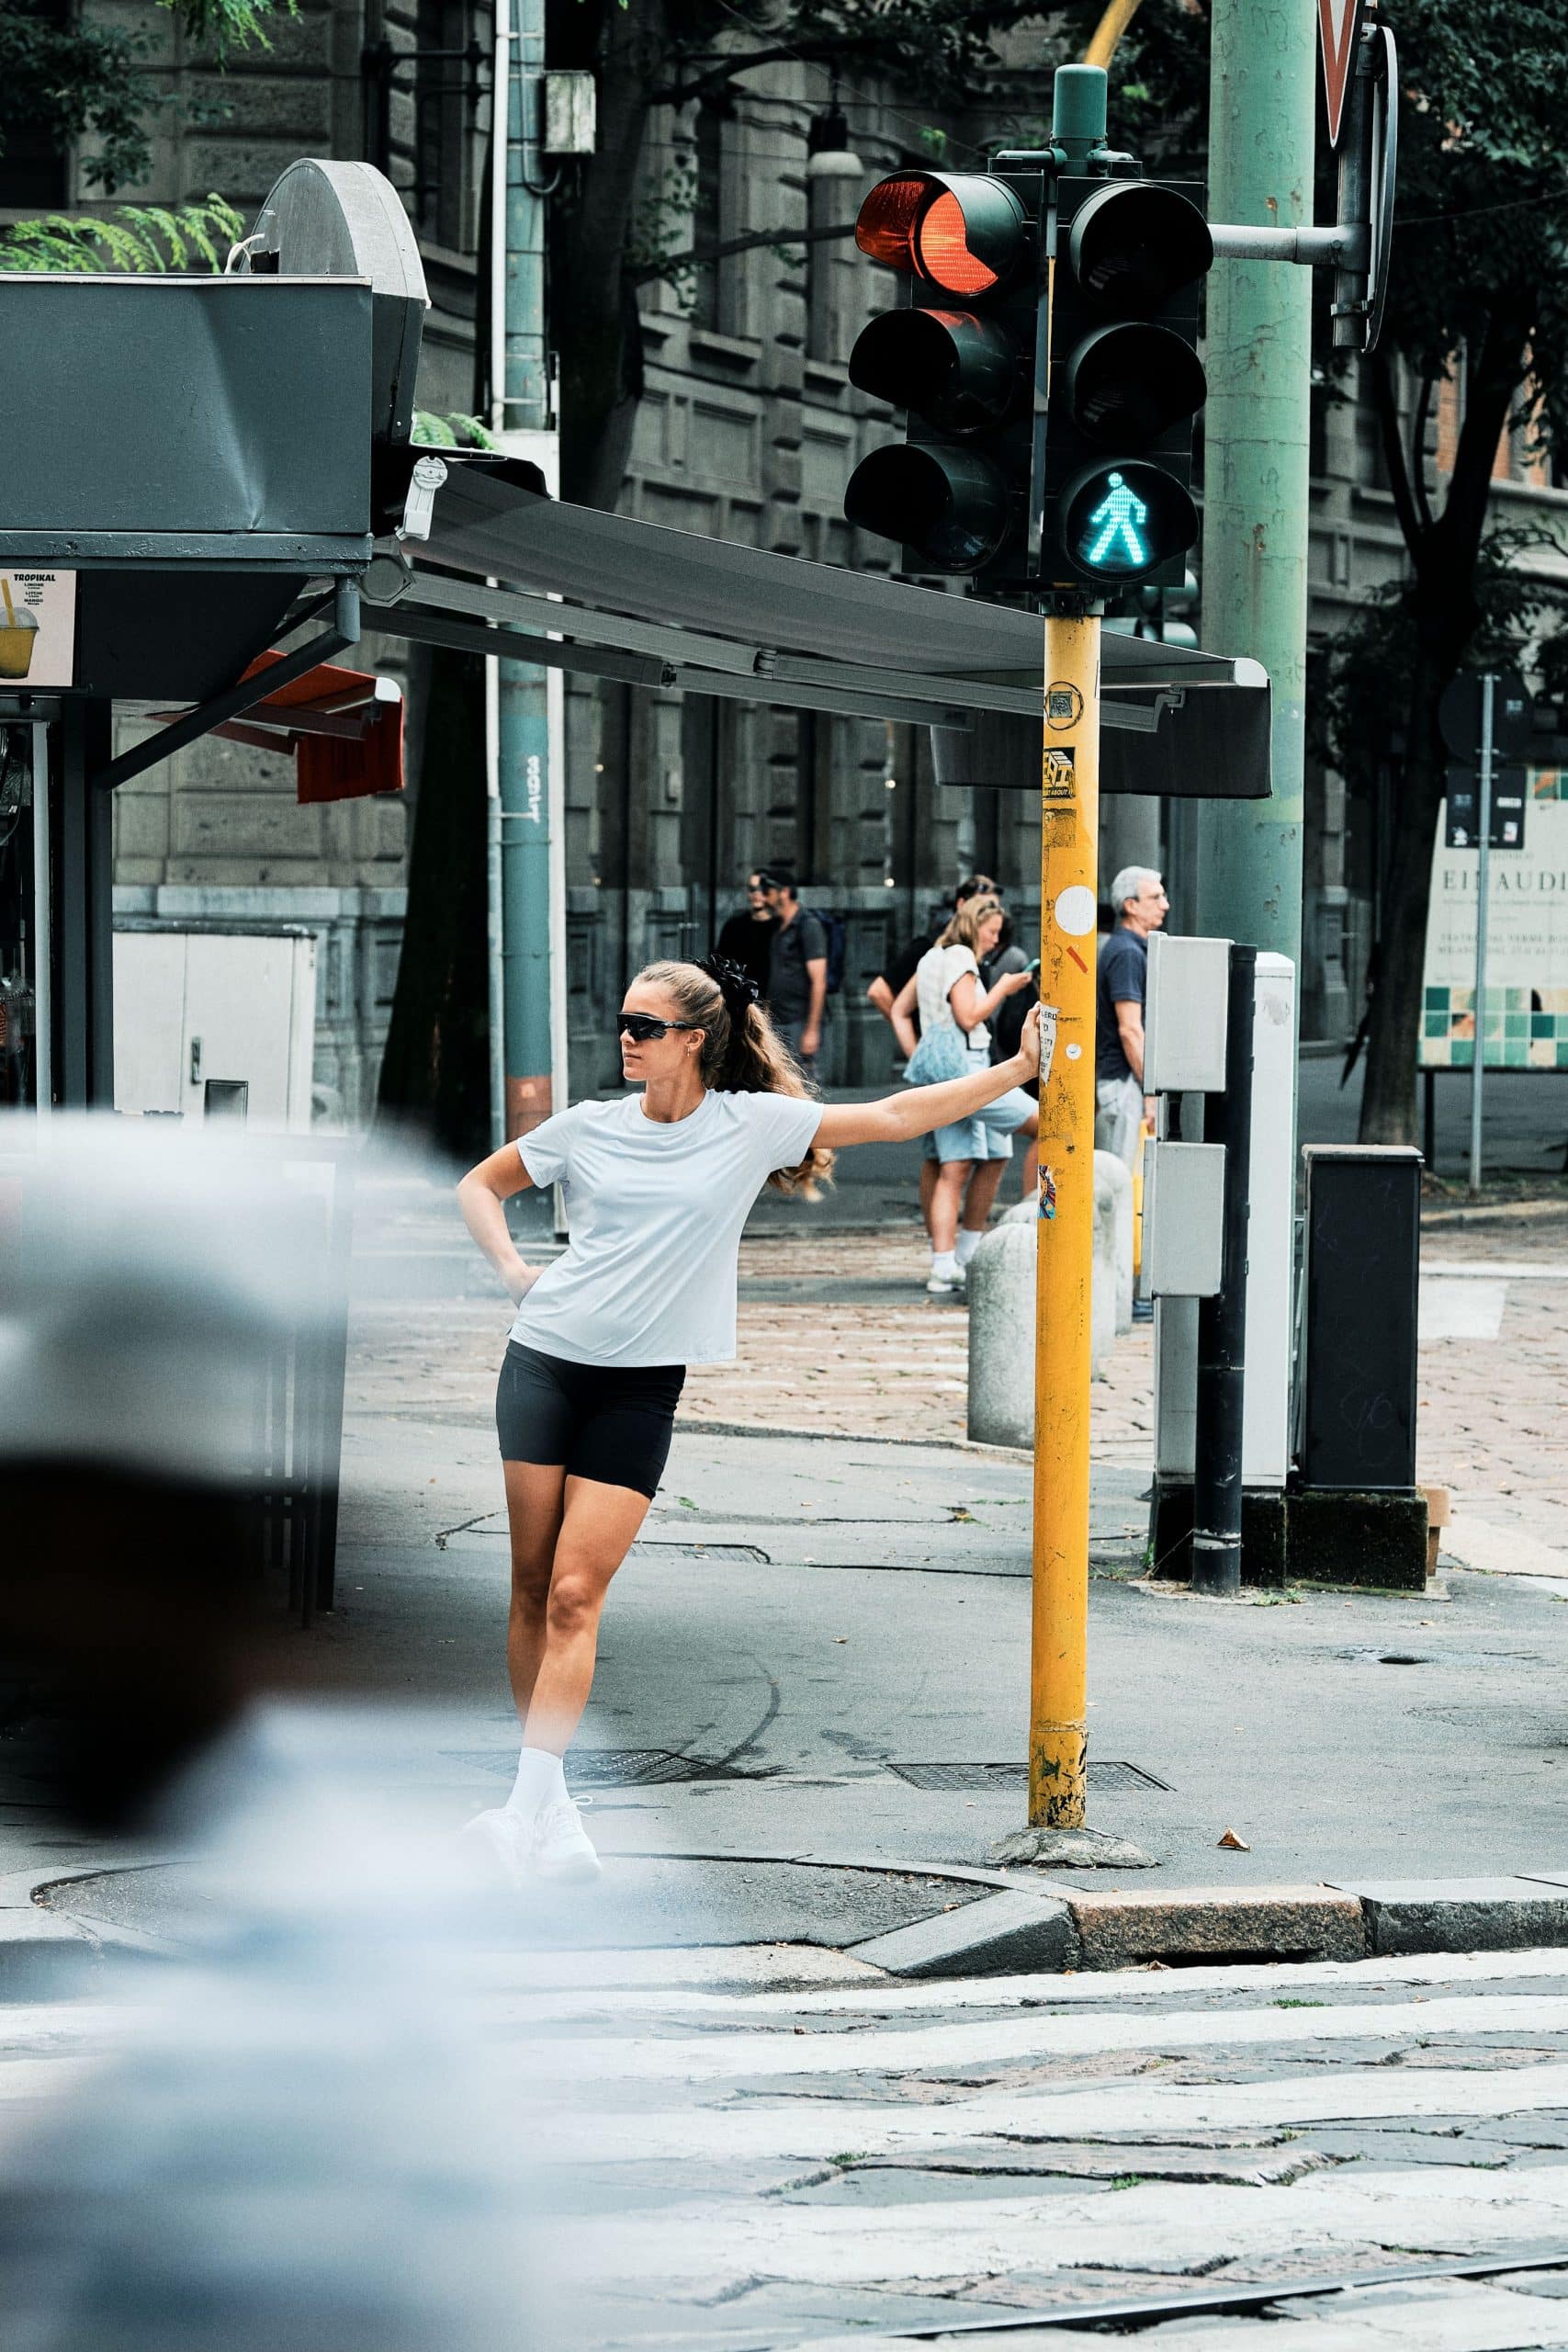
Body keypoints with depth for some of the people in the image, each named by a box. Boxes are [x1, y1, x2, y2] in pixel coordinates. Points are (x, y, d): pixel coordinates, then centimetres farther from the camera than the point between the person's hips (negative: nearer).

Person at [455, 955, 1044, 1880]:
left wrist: (1022, 1069, 4)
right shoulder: (589, 1127, 7)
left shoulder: (752, 1124, 2)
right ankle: (553, 1815, 7)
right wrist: (510, 1263, 5)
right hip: (546, 1362, 2)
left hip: (642, 1386, -2)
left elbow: (898, 1116, 6)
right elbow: (480, 1185, 22)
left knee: (574, 1596, -11)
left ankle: (527, 1815, -13)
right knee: (534, 1588, 0)